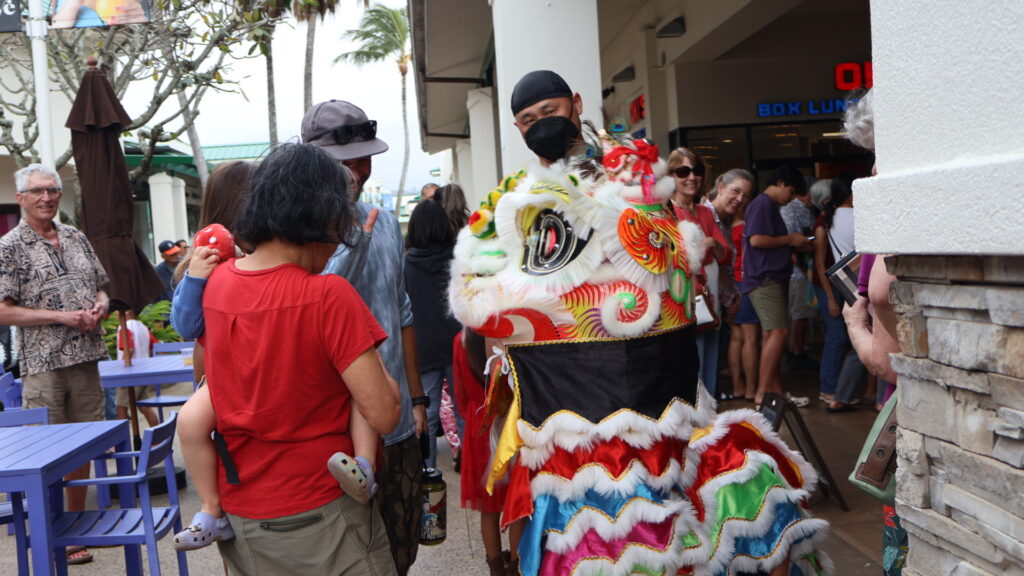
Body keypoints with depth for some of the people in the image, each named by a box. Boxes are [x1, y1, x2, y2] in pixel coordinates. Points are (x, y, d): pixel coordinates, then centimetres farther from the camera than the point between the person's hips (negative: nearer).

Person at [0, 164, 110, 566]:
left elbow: (101, 288, 18)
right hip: (44, 366, -5)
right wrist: (62, 317, -17)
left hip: (86, 360, 5)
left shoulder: (76, 238, 12)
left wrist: (99, 309, -4)